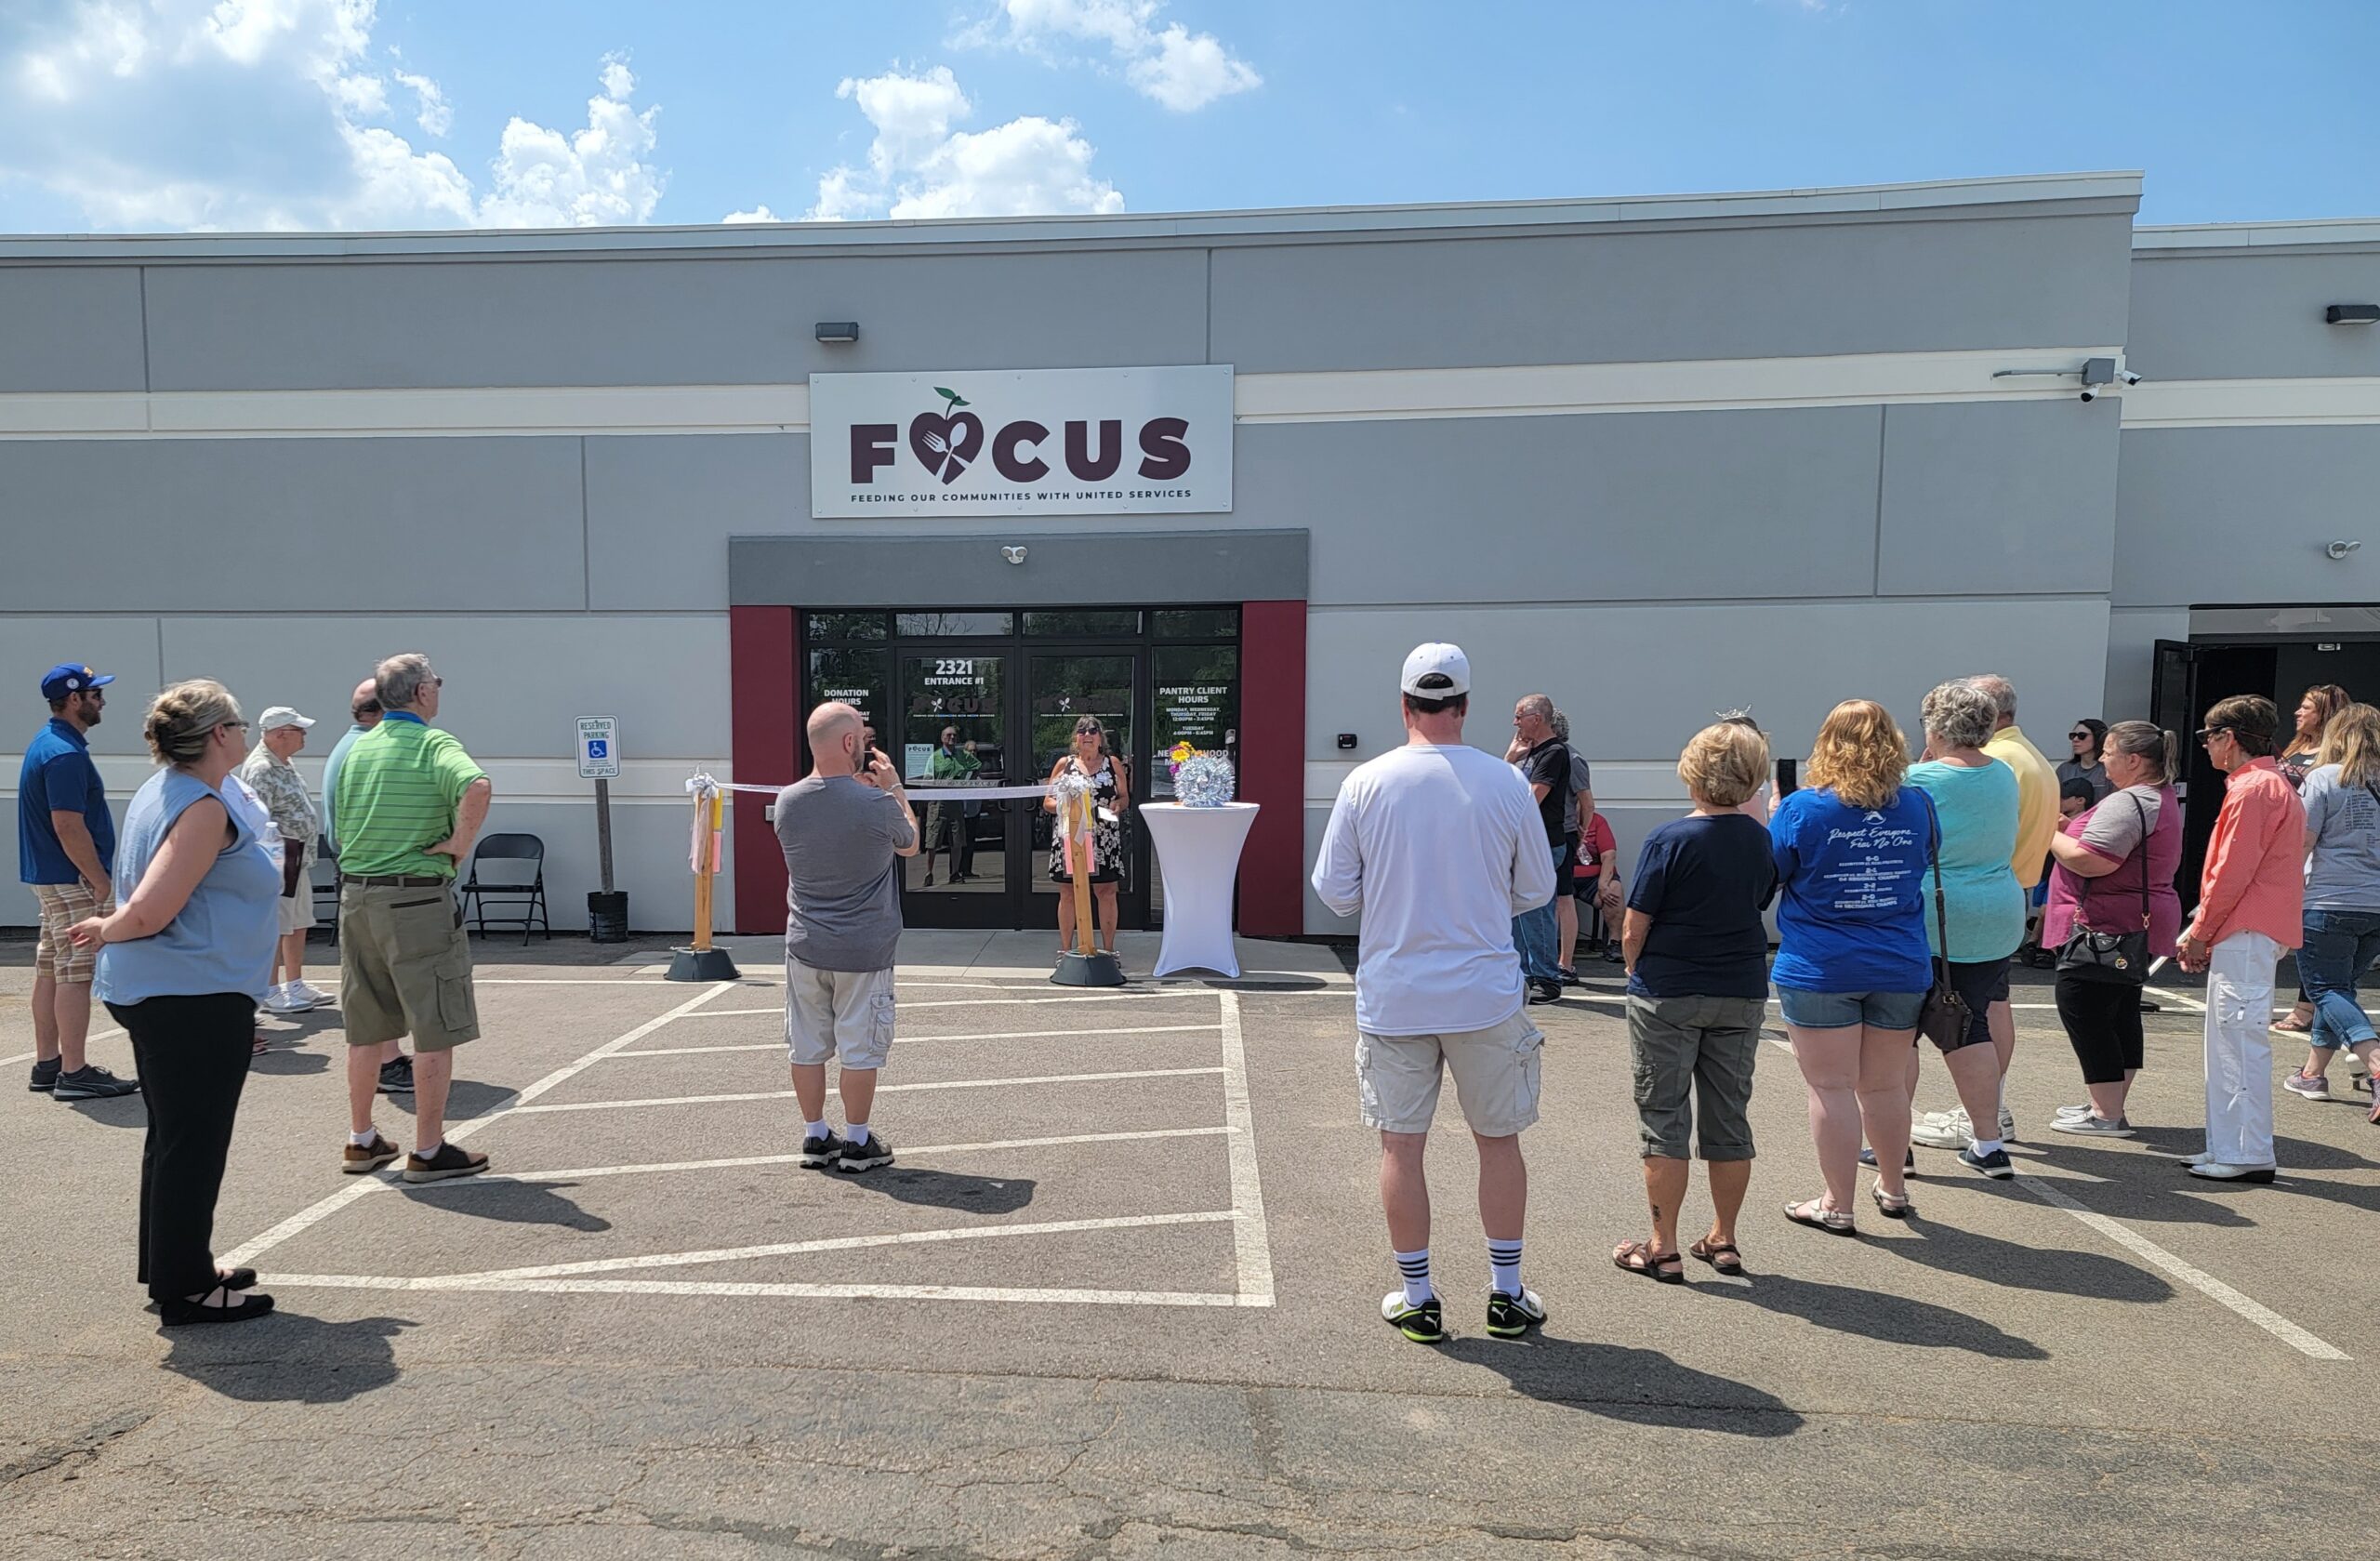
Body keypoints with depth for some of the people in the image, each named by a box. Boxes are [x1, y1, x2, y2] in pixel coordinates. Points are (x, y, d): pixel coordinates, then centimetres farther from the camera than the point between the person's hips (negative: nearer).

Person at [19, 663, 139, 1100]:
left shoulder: (46, 743, 14)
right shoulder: (66, 753, -19)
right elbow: (69, 826, -23)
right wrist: (101, 881, -18)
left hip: (47, 875, 11)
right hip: (71, 879, -11)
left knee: (50, 970, 13)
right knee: (76, 973, -7)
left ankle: (47, 1065, 21)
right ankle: (74, 1073, -4)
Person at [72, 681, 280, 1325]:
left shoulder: (161, 791, 12)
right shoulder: (203, 808, -19)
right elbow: (147, 913, -23)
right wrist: (105, 930, -7)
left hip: (155, 995, 10)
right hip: (196, 999, -10)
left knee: (173, 1137, 19)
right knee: (195, 1144, 0)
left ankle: (172, 1271, 32)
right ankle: (185, 1291, 10)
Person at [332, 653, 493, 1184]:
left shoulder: (356, 748, 11)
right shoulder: (434, 743, -10)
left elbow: (341, 829, 17)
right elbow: (477, 787, -31)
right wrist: (459, 844, -20)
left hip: (356, 896, 7)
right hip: (416, 899, -7)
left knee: (365, 1029, 17)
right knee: (435, 1031, 1)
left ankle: (361, 1141, 27)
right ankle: (428, 1151, 4)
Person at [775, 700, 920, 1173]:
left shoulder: (787, 801, -5)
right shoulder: (877, 803, -18)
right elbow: (910, 845, 3)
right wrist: (894, 787, 9)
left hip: (805, 946, 4)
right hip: (863, 949, -4)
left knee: (807, 1046, 13)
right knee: (859, 1048, 7)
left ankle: (816, 1137, 25)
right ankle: (857, 1143, 18)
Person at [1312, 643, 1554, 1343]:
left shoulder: (1366, 783, -7)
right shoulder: (1506, 782, -6)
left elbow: (1334, 891, -3)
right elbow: (1537, 888, 3)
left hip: (1392, 996, 0)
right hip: (1485, 995, 1)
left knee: (1401, 1145, 10)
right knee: (1498, 1139, 15)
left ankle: (1417, 1299, 20)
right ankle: (1507, 1295, 25)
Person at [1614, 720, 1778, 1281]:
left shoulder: (1669, 840, -16)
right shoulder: (1760, 841, 0)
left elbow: (1634, 929, -13)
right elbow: (1760, 905, 11)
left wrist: (1634, 967, 4)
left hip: (1668, 995, -5)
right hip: (1743, 993, 5)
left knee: (1664, 1120, 4)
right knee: (1729, 1119, 14)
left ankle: (1663, 1248, 10)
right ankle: (1723, 1240, 24)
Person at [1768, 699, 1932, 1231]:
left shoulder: (1801, 809, -12)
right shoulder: (1917, 806, 1)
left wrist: (1772, 817, 9)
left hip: (1820, 971, -4)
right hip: (1901, 969, 4)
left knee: (1831, 1088, 4)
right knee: (1885, 1085, 18)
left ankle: (1837, 1205, 11)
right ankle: (1893, 1188, 35)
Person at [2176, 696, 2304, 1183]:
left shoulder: (2252, 790, -14)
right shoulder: (2274, 785, 20)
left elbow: (2232, 873, -18)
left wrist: (2199, 933, -9)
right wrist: (2203, 931, 18)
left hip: (2245, 935, -11)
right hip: (2245, 932, 11)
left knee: (2240, 1040, -7)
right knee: (2228, 1041, 13)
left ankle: (2248, 1155, -4)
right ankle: (2228, 1146, 19)